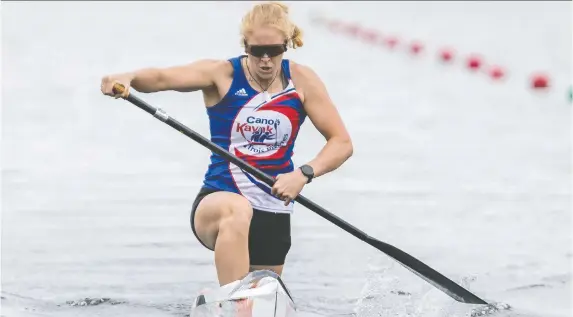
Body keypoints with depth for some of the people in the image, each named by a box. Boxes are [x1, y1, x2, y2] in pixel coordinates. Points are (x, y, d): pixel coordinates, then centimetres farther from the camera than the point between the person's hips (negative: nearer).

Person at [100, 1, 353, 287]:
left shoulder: (301, 80, 0)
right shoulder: (222, 74, -5)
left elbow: (342, 142, -2)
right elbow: (162, 78, -21)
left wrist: (304, 174, -20)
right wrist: (128, 78, -44)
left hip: (273, 214, 4)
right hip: (216, 201, -4)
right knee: (237, 210, -40)